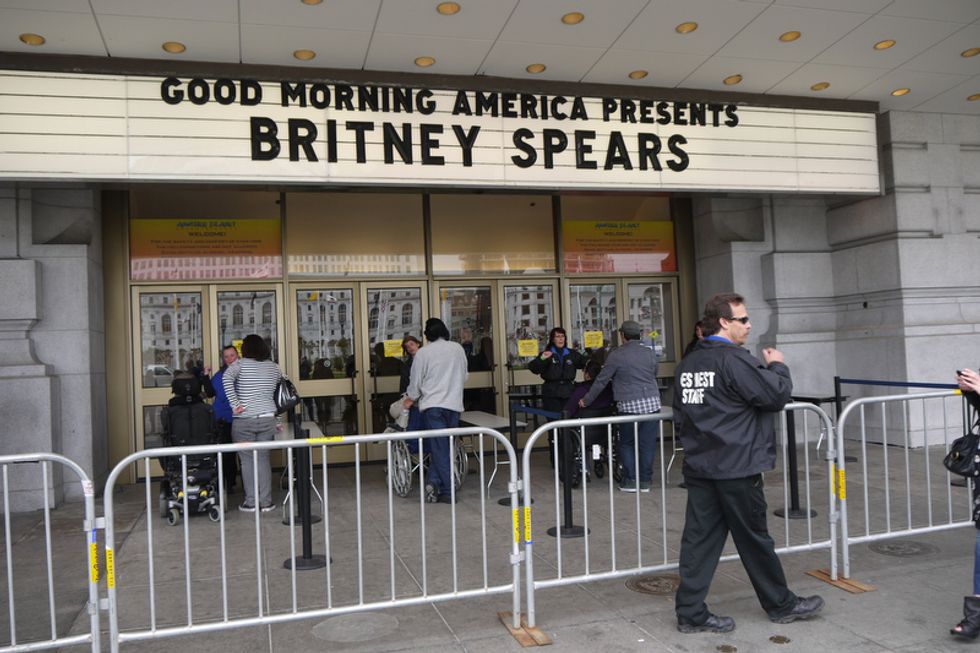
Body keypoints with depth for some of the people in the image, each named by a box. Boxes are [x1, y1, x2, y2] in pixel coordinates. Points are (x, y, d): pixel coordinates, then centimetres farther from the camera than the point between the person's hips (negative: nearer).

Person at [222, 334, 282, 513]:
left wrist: (234, 403, -16)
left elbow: (226, 378, -18)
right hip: (267, 418, 3)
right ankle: (266, 502, 9)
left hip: (244, 420, -3)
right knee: (263, 459, 9)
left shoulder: (240, 364, -2)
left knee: (247, 460, 6)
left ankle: (251, 502, 8)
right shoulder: (273, 367, 10)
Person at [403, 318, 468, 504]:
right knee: (443, 447, 11)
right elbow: (464, 376, 17)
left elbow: (416, 381, 1)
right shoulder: (458, 349, 7)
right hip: (454, 404, 3)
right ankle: (433, 482, 3)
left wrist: (410, 399, 20)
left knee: (439, 448, 1)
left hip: (432, 405, -3)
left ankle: (448, 492, -1)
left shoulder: (423, 352, -4)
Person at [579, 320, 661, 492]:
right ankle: (645, 480, 10)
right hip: (652, 403, 3)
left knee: (627, 443, 10)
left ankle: (630, 480, 9)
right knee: (647, 443, 6)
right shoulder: (650, 353, 8)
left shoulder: (617, 355, -4)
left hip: (629, 405, -3)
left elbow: (601, 381, -1)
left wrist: (586, 400, 9)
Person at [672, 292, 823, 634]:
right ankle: (781, 605, 28)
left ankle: (690, 612, 11)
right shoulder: (735, 359, -16)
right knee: (755, 541, 9)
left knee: (700, 539, 8)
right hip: (736, 468, -7)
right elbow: (776, 395, -13)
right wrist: (778, 366, 4)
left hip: (699, 467, 7)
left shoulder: (687, 363, 8)